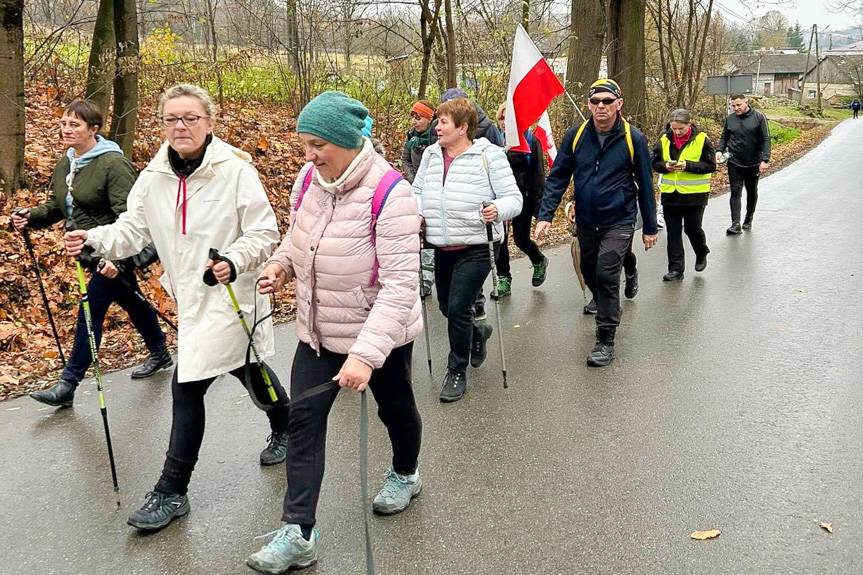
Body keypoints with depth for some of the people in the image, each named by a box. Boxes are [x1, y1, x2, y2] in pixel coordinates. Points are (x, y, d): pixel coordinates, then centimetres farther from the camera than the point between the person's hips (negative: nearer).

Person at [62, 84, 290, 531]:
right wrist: (94, 240, -16)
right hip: (190, 297, 7)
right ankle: (284, 426, 49)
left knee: (187, 388, -9)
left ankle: (171, 491, 4)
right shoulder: (154, 177, 3)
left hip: (229, 294, -7)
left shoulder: (235, 170, -15)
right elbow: (132, 229, 2)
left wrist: (234, 261, -31)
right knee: (245, 367, 22)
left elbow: (264, 231, -14)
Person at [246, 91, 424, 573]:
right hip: (318, 330, 5)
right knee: (304, 419, 1)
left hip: (379, 335, -5)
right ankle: (299, 533, 10)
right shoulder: (310, 178, -6)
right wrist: (282, 263, -8)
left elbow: (400, 285, -32)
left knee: (395, 407, 19)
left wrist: (366, 354, -39)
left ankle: (406, 474, 50)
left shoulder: (390, 194, -27)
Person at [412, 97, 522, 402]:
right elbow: (418, 190, 18)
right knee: (446, 307, 17)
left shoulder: (489, 155, -10)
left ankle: (457, 372, 10)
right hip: (442, 247, 6)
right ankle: (477, 332, 50)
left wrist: (497, 210, -31)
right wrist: (417, 212, -2)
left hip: (476, 247, -6)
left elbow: (513, 198, -10)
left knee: (458, 309, -10)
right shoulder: (431, 154, 6)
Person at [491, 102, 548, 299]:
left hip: (522, 197, -3)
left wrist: (538, 202, -9)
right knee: (499, 238, 0)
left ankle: (539, 261, 35)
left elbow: (538, 174, -4)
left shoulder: (530, 141, -4)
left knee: (521, 238, 3)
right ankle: (503, 280, 13)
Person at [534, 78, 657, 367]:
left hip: (619, 221, -4)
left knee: (606, 275, -13)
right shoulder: (576, 136, -5)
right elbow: (558, 177, -2)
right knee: (589, 273, 17)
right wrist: (545, 215, -13)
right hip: (586, 222, 4)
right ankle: (604, 306, 48)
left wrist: (650, 228, 1)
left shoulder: (633, 138, -10)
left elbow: (645, 184, -3)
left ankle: (606, 339, 0)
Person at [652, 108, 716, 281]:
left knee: (692, 228, 2)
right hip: (670, 193, 3)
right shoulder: (664, 140, 2)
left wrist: (688, 165, -22)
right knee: (673, 233, 5)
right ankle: (676, 269, 11)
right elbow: (655, 163, 8)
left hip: (694, 194, -3)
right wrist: (665, 166, -14)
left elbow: (711, 165, -9)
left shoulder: (702, 139, -7)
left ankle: (702, 254, 33)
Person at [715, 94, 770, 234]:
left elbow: (766, 140, -7)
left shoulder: (759, 117, -6)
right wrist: (719, 150, -8)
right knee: (735, 193, -7)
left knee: (752, 193, 15)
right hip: (734, 163, 1)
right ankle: (736, 224, -11)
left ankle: (748, 220, 31)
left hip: (754, 163, 0)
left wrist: (764, 160, -14)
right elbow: (724, 138, 11)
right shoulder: (730, 119, 1)